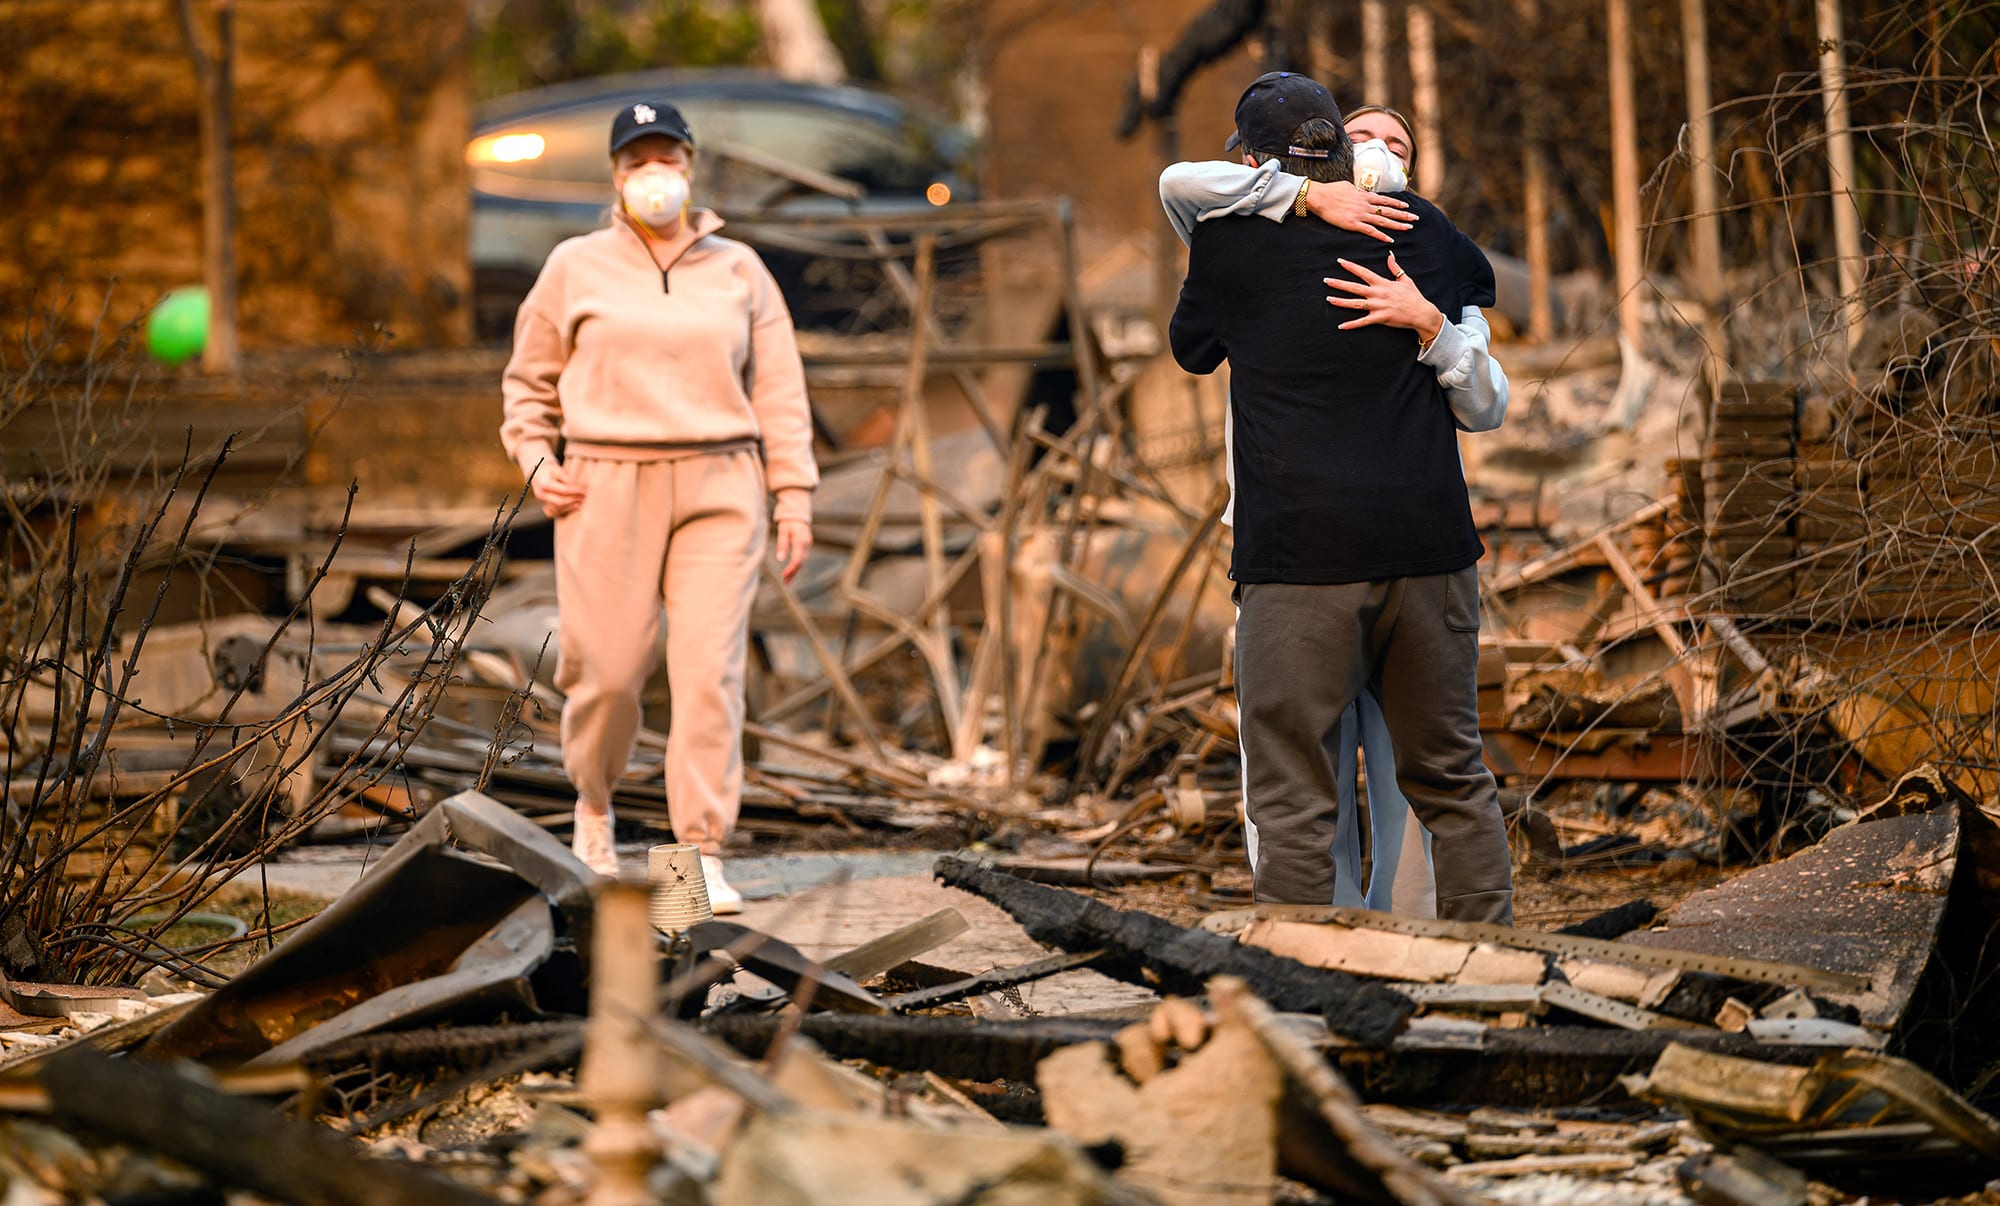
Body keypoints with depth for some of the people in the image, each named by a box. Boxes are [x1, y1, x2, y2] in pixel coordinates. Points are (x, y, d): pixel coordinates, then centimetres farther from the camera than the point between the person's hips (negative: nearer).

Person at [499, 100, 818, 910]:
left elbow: (778, 390, 9)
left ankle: (703, 858, -8)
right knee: (608, 668, -3)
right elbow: (530, 381, 16)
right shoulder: (575, 268, 8)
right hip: (607, 490, -1)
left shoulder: (738, 271, 11)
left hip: (719, 489, 1)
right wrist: (536, 463, 0)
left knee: (711, 669, -9)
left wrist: (793, 495, 1)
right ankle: (593, 799, 28)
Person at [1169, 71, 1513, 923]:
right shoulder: (1421, 230, 9)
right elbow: (1479, 279, 32)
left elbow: (1191, 348, 19)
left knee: (1290, 796, 0)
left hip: (1300, 550, -4)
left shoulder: (1232, 239, 0)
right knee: (1451, 777, 13)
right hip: (1428, 541, 4)